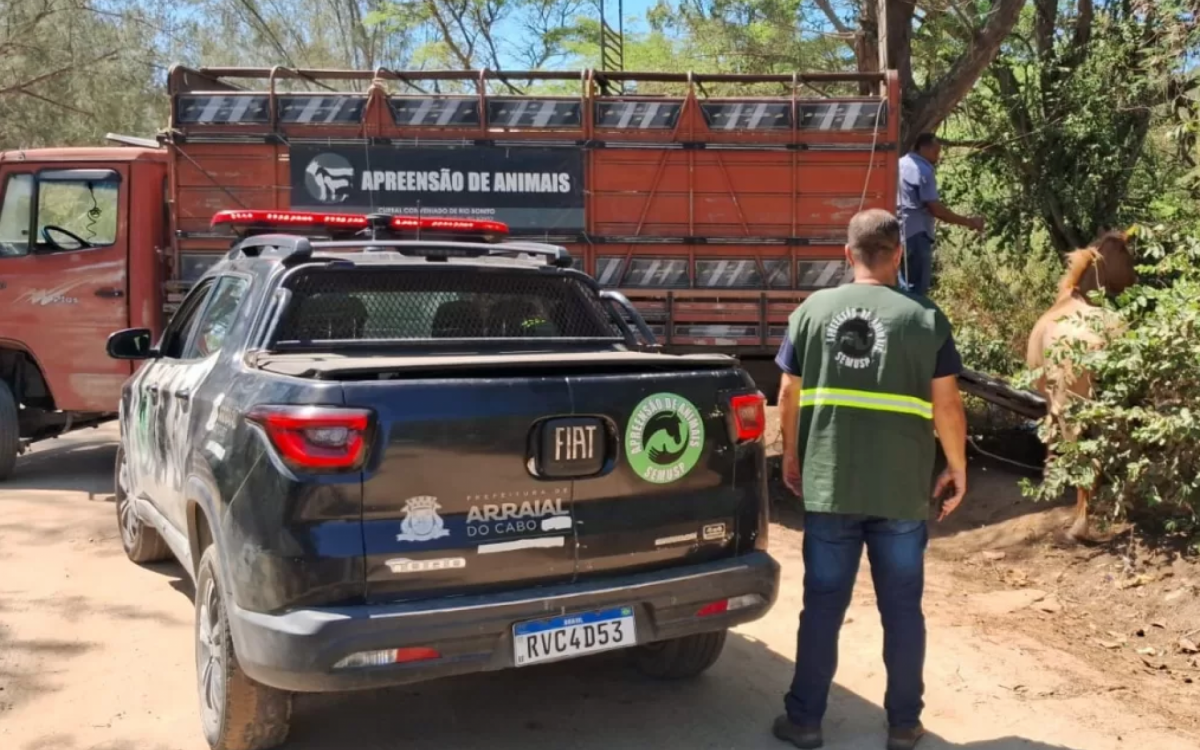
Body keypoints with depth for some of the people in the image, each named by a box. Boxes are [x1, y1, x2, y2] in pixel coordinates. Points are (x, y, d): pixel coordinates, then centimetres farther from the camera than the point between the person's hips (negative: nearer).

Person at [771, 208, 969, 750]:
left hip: (828, 486, 1)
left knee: (822, 606, 11)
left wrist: (791, 457, 18)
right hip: (903, 492, -1)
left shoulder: (812, 310, 1)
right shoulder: (924, 318, -3)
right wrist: (957, 468, 10)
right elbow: (947, 406, -3)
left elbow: (789, 396, 5)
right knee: (902, 610, 13)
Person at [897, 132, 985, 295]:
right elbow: (935, 209, -15)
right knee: (916, 289, -4)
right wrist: (967, 222, -8)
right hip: (915, 234, -9)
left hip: (899, 233, 9)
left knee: (903, 286, 14)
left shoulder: (901, 164, 15)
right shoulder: (922, 170, -11)